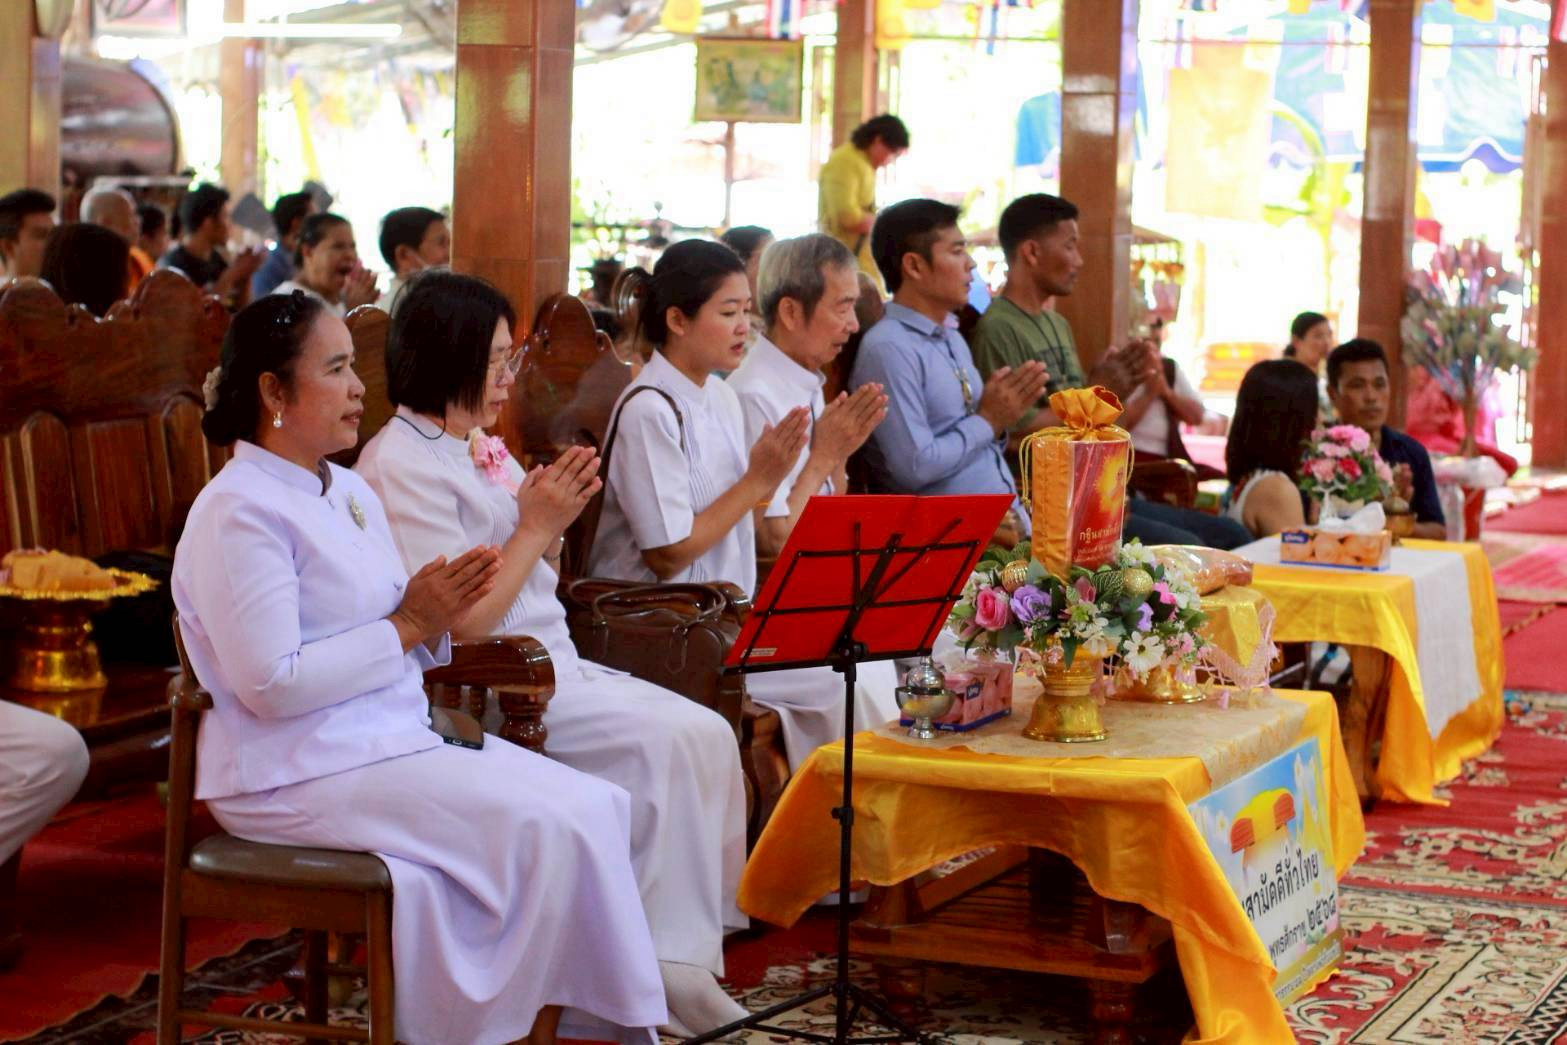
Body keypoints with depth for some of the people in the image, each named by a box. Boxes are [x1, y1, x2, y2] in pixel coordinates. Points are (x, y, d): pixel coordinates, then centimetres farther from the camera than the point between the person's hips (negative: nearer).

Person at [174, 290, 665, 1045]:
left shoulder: (351, 494, 16)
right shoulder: (240, 514, -13)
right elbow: (271, 684, -21)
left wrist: (438, 611, -3)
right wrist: (408, 626, -15)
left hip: (400, 739, 9)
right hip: (303, 776, -9)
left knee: (598, 807, -7)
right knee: (550, 828, -20)